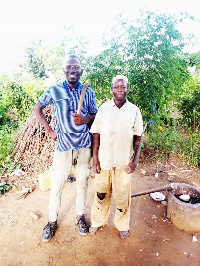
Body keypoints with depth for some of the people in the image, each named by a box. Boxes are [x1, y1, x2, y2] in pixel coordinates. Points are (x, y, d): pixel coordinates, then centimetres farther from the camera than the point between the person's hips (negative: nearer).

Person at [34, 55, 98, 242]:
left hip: (84, 146, 2)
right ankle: (52, 221, 32)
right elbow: (37, 108, 10)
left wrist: (85, 119, -13)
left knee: (82, 183, 15)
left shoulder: (88, 92, 2)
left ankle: (80, 216, 39)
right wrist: (49, 130, 1)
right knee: (56, 186, 8)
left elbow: (95, 115, 10)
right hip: (63, 146, -1)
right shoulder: (53, 91, -2)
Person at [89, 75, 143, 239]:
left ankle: (123, 225, 38)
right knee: (101, 193, 15)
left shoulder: (134, 111, -3)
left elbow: (138, 138, 1)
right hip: (104, 160, 1)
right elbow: (96, 135, 0)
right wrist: (95, 158, -4)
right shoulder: (103, 108, -3)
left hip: (124, 162, 0)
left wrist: (135, 160, -4)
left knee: (122, 195, 12)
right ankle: (98, 221, 41)